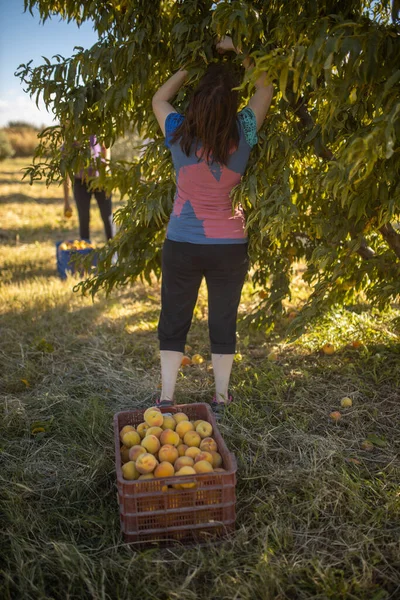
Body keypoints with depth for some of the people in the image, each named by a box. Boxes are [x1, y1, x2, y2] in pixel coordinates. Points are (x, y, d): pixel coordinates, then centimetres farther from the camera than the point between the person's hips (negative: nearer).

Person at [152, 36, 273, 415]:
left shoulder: (180, 135, -10)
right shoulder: (242, 135, -11)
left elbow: (158, 100, 12)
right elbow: (265, 90, 7)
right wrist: (238, 54, 9)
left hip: (181, 245, 0)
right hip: (229, 246, 0)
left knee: (173, 321, 12)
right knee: (224, 321, 13)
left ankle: (166, 398, 18)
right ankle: (221, 398, 25)